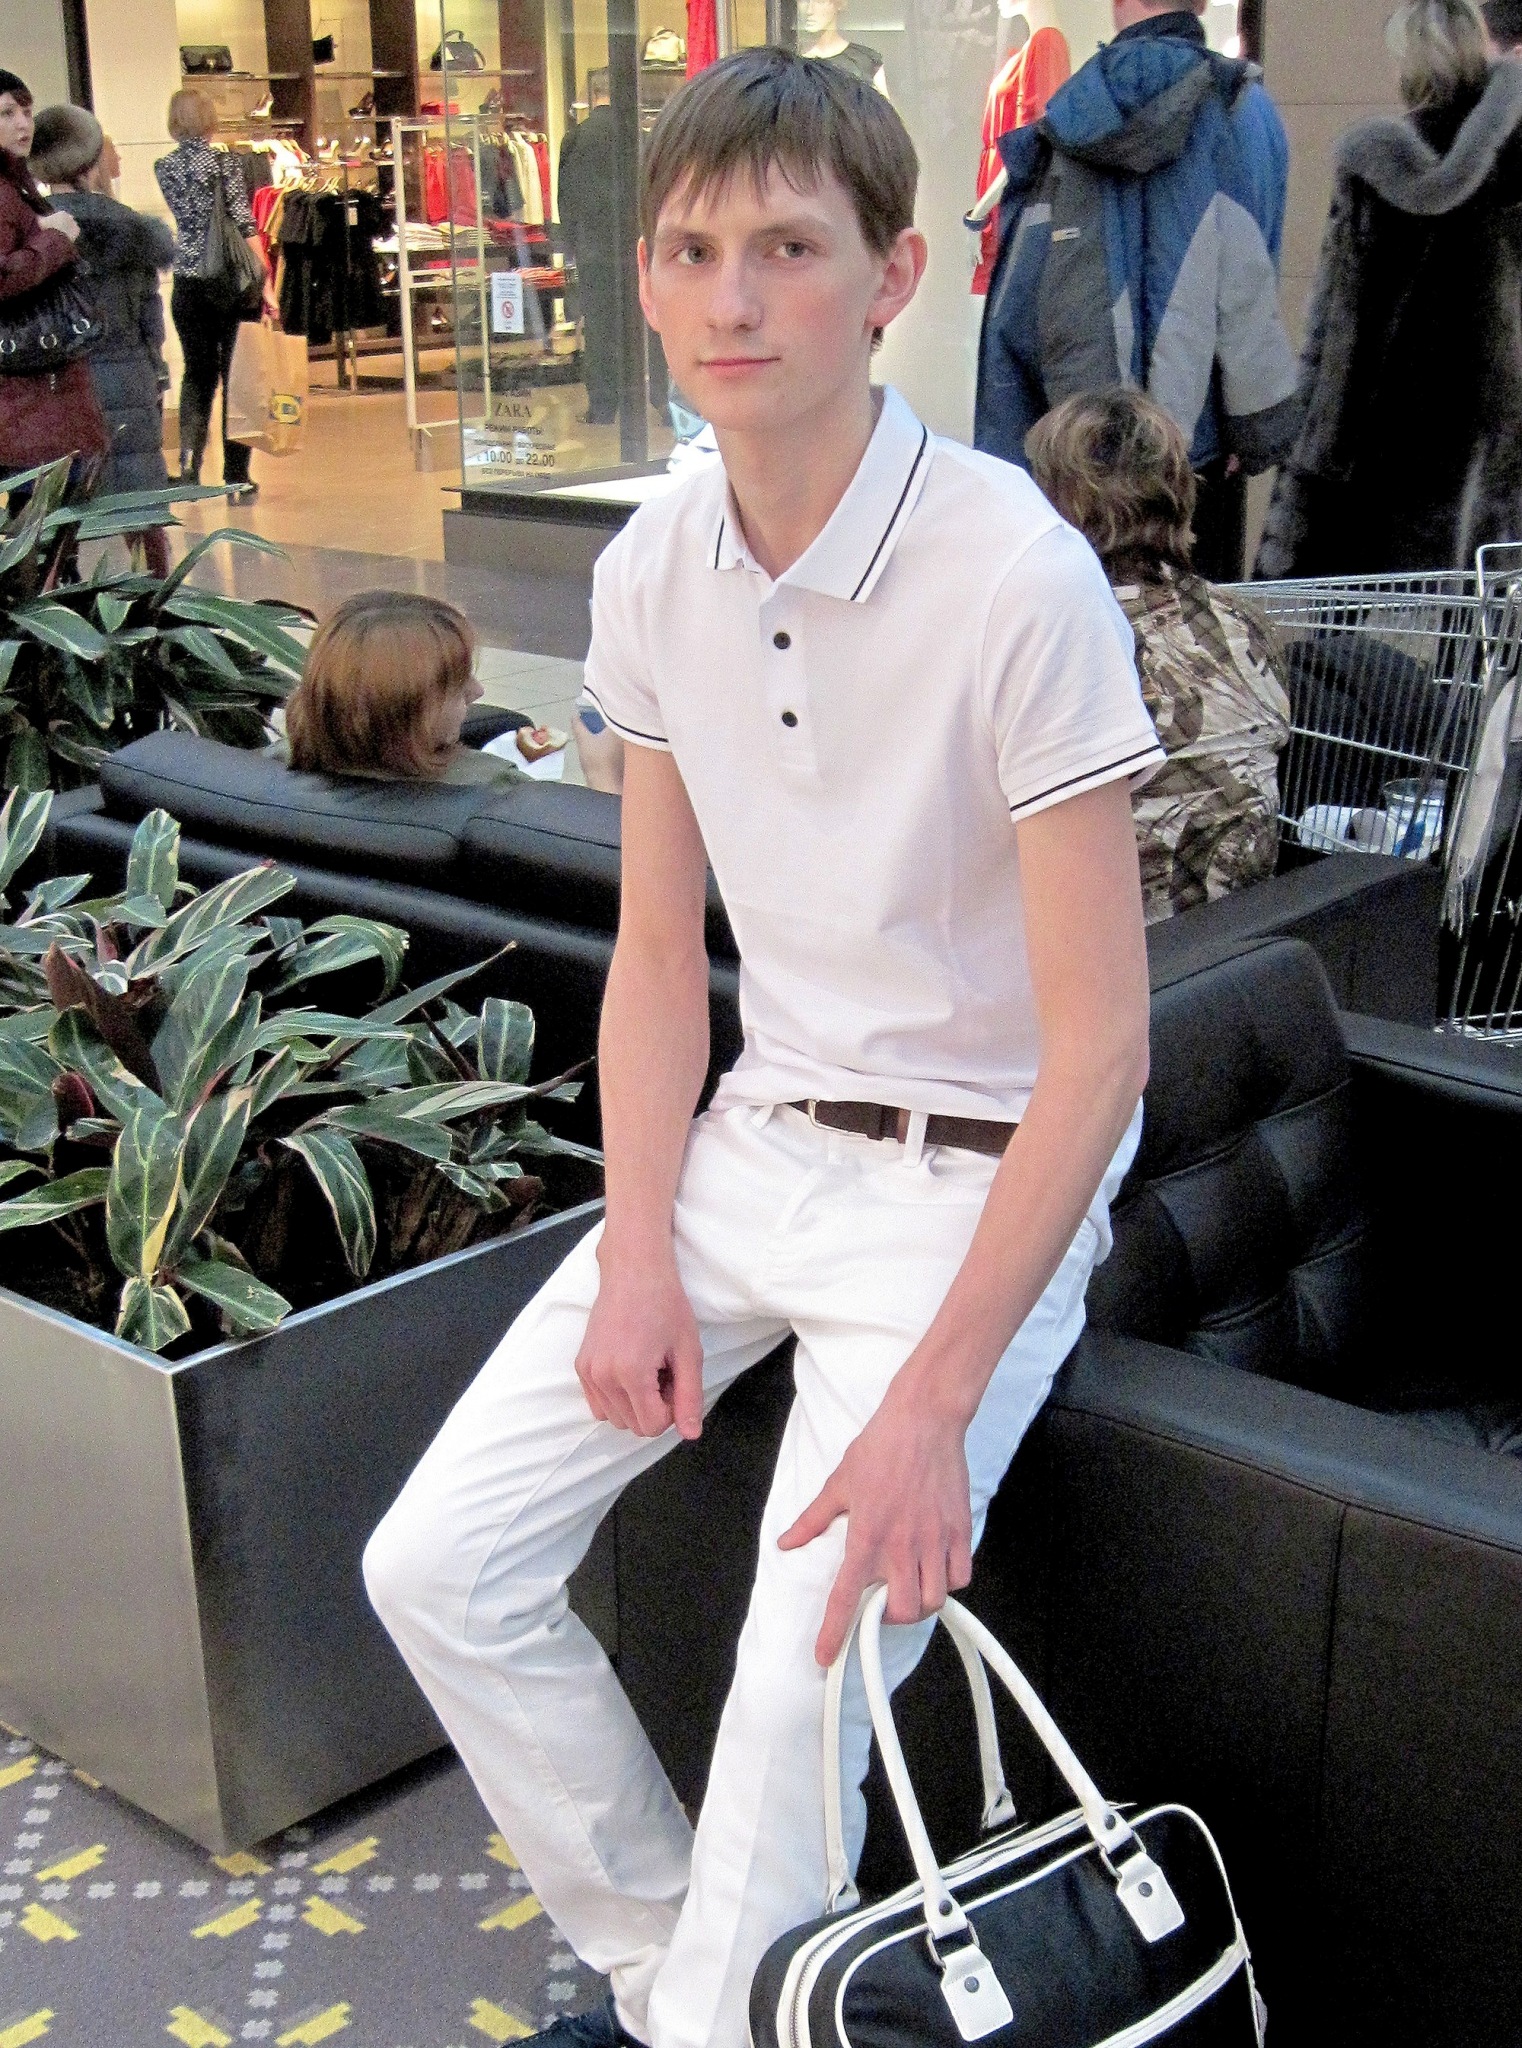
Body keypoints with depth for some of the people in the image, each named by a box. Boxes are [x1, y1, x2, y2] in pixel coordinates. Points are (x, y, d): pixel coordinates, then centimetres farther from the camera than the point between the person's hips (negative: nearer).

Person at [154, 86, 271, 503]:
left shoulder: (164, 168, 4)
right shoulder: (224, 161, -7)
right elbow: (245, 225, -13)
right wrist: (265, 281, -13)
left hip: (187, 284, 3)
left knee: (197, 372, 15)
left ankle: (190, 451, -6)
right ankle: (236, 477, 6)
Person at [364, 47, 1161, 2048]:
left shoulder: (1017, 576, -21)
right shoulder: (653, 572, -1)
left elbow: (1099, 1041, -19)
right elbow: (660, 951, 8)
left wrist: (930, 1402, -22)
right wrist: (637, 1258, -3)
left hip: (981, 1180, -6)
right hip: (758, 1135, 6)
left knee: (808, 1677, -21)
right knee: (438, 1568, 1)